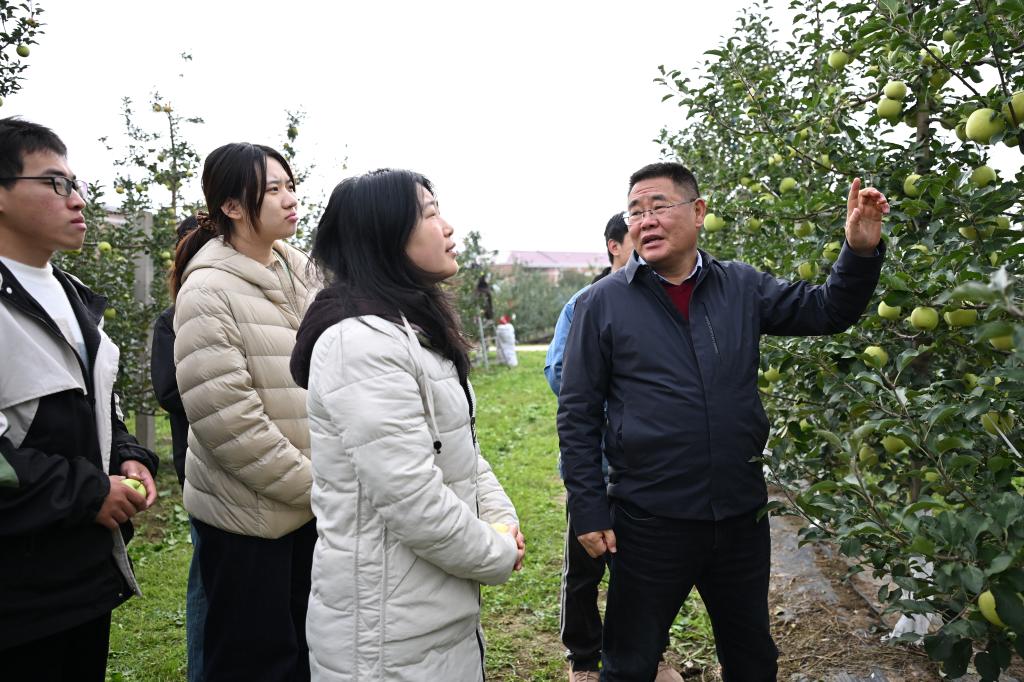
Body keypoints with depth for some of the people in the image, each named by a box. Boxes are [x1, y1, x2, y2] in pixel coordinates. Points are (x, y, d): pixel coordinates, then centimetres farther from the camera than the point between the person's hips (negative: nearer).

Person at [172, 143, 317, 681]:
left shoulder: (297, 269, 4)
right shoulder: (209, 290, -15)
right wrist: (310, 485, -14)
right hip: (247, 510, -6)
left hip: (311, 500, 6)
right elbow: (226, 419, -20)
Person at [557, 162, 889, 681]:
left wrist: (861, 251, -10)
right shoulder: (603, 302, -7)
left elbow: (827, 310, 8)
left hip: (742, 515, 4)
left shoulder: (742, 286, 3)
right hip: (647, 521, -3)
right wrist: (589, 511, -8)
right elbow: (577, 415, -6)